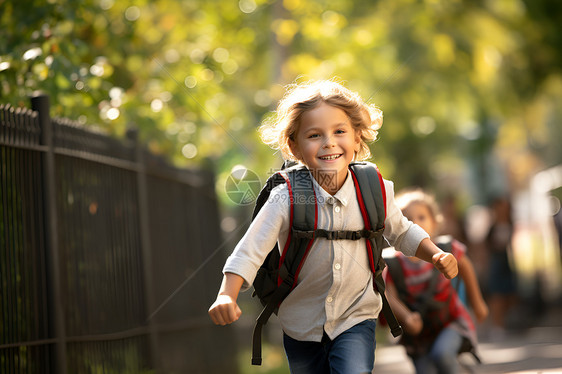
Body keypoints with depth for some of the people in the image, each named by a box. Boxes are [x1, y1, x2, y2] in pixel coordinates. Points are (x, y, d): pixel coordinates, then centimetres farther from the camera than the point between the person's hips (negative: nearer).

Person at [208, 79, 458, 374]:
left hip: (355, 319, 0)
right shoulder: (286, 200, -18)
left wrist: (436, 255, -6)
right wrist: (226, 297, -34)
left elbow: (401, 233, 10)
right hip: (301, 325, 0)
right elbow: (249, 252, -18)